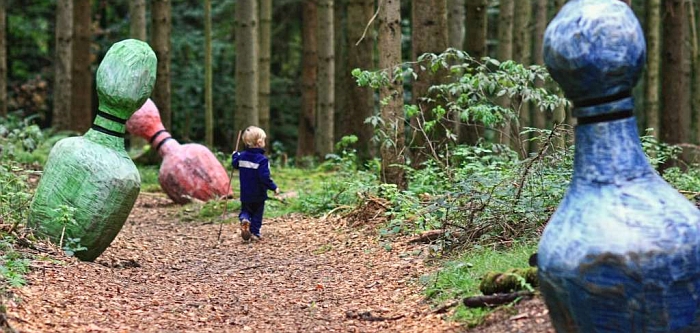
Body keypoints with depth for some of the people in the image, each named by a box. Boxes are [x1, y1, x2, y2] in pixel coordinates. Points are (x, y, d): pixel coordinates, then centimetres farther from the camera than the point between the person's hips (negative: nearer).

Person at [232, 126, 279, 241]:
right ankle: (255, 232, 13)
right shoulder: (262, 160, -23)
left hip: (245, 194, 4)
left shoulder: (242, 156, -4)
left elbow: (235, 164, 17)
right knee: (257, 213, 11)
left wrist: (235, 155, 36)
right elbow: (265, 177, -27)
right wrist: (274, 187, -17)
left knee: (245, 210, 17)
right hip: (258, 195, -4)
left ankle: (244, 219, -13)